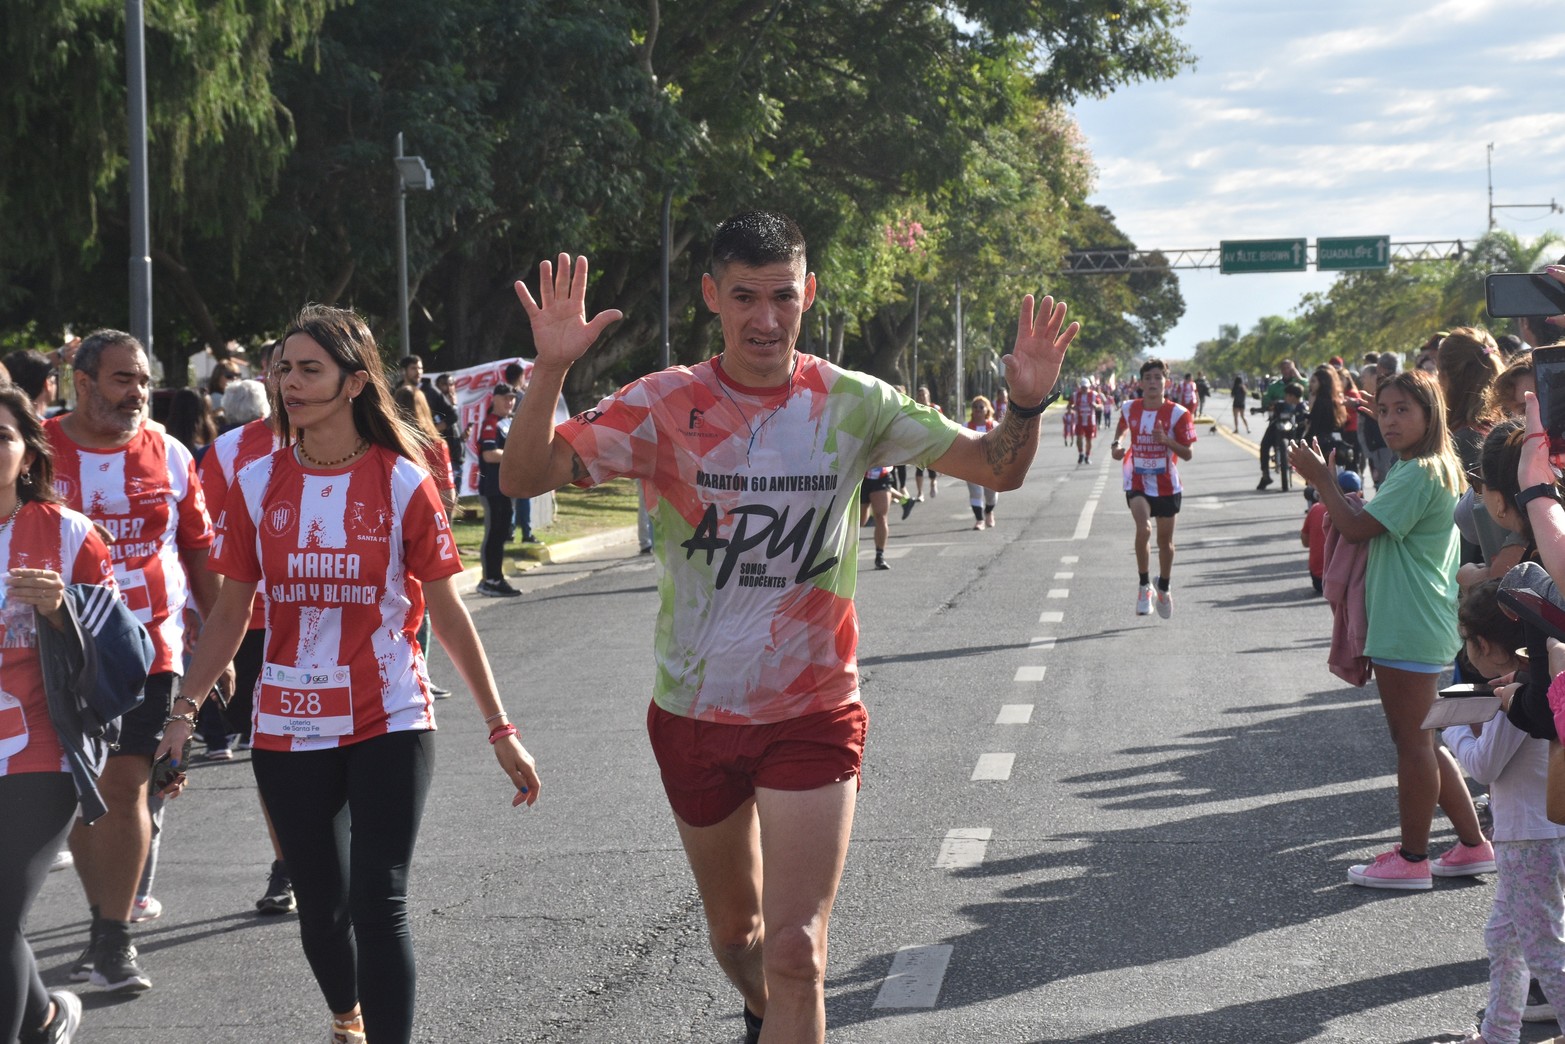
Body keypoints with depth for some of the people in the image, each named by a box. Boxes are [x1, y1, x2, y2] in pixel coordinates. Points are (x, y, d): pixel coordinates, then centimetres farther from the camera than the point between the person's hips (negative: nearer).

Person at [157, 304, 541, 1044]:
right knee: (321, 906, 13)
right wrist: (182, 711, -3)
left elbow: (447, 614, -2)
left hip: (389, 724, -3)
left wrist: (500, 729, -2)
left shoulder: (402, 483, -6)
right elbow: (229, 614, 6)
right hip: (289, 728, 3)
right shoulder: (258, 484, 1)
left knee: (378, 905, -11)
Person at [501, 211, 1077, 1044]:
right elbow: (525, 476, -16)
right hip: (693, 715, 1)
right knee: (735, 928, 21)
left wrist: (1025, 403, -22)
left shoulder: (852, 405, -6)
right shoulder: (667, 405, -9)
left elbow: (998, 469, 0)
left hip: (813, 715, -1)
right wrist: (550, 369, -33)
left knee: (797, 955, -11)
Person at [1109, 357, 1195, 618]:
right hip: (1137, 482, 0)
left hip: (1166, 486, 0)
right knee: (1143, 529, -24)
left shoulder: (1178, 414, -12)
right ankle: (1144, 586, -9)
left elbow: (1188, 454, -11)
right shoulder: (1130, 409, -3)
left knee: (1165, 540, 13)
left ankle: (1163, 590, 35)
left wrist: (1166, 440, -26)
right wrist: (1115, 445, 3)